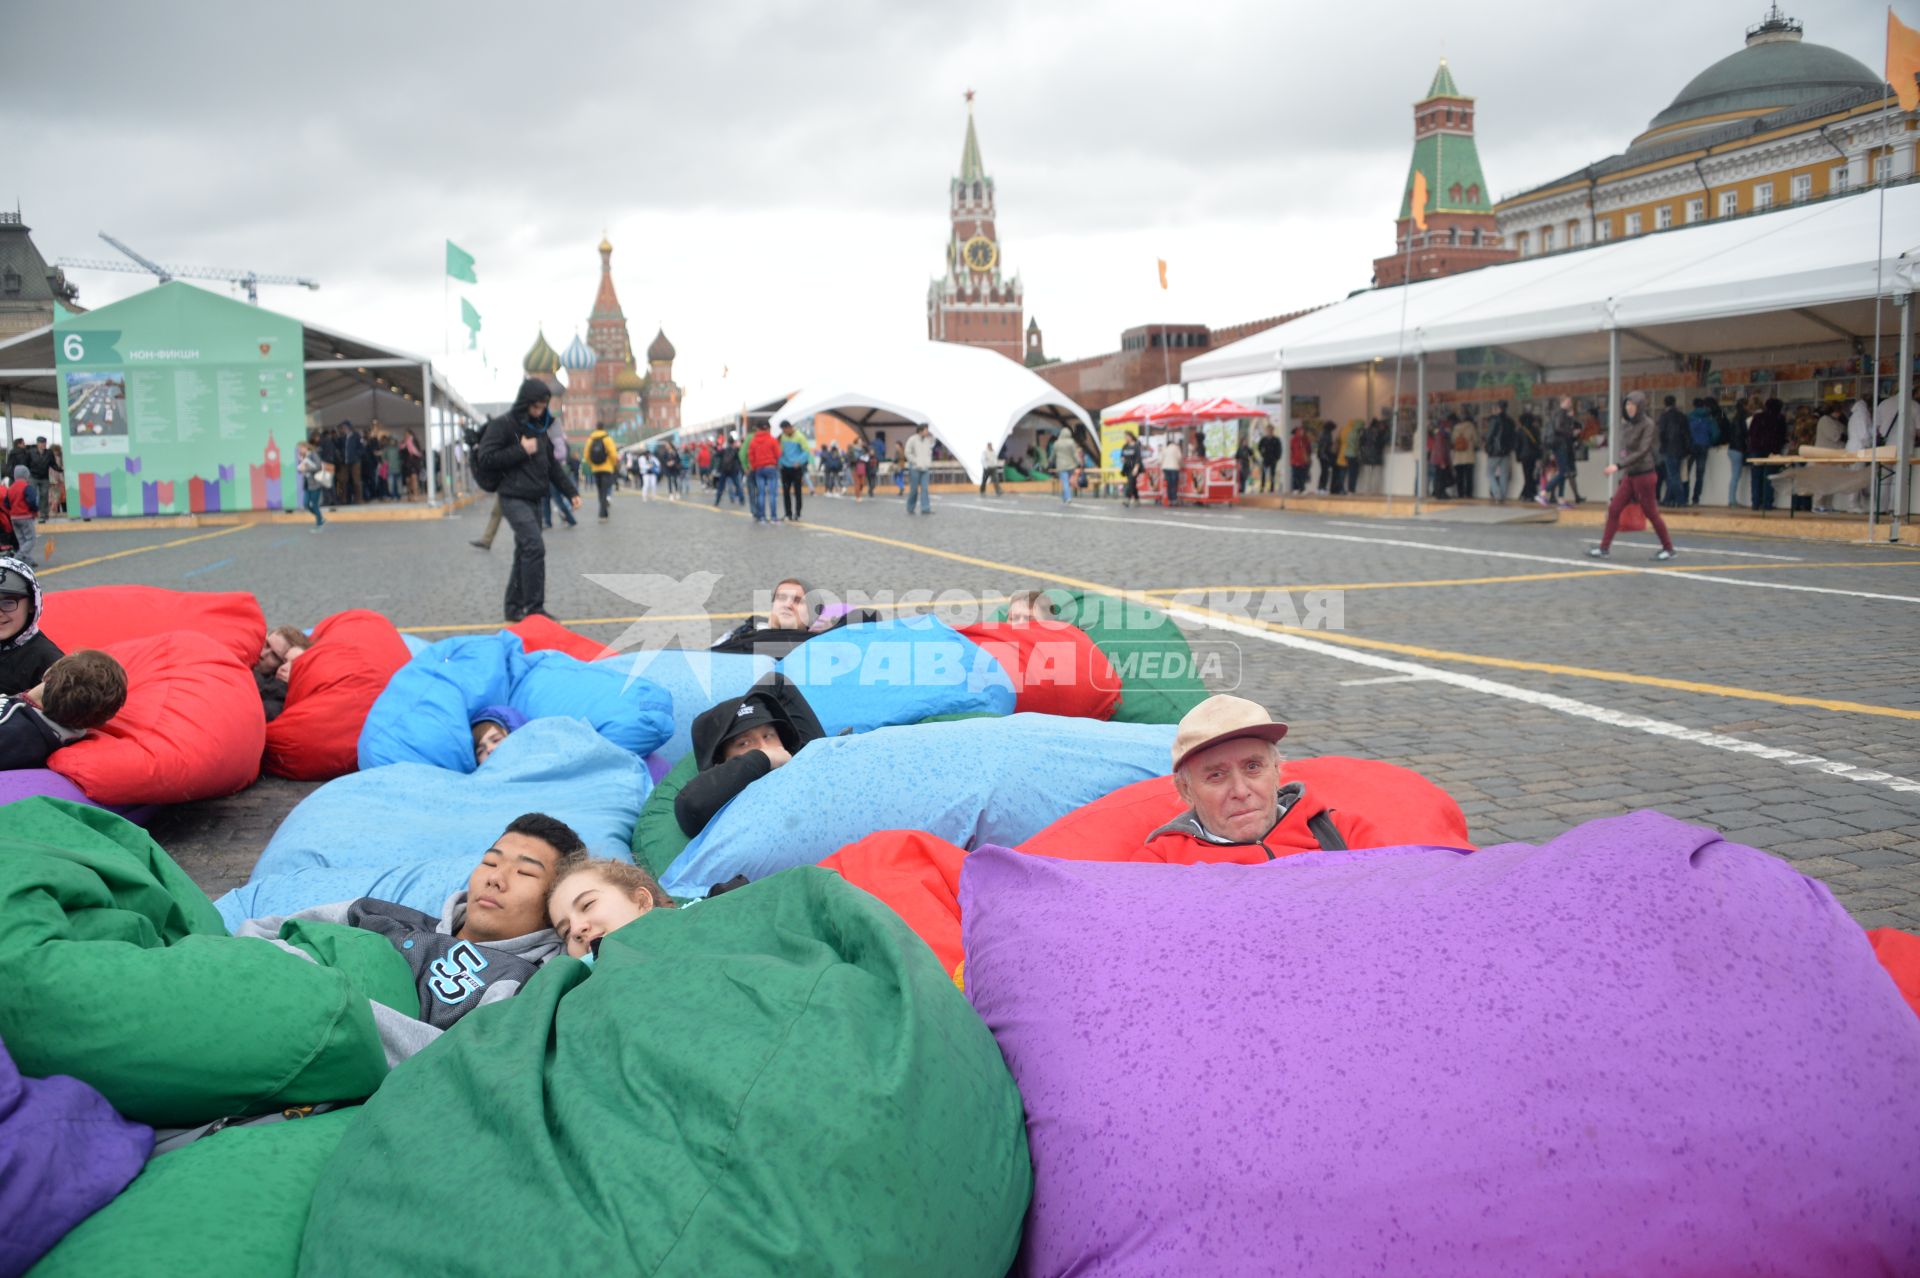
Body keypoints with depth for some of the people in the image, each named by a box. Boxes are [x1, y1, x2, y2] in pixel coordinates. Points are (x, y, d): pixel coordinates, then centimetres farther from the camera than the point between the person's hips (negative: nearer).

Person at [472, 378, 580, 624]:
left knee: (525, 553, 10)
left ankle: (515, 609, 18)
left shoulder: (539, 427, 15)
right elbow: (485, 459, -14)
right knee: (534, 548, -17)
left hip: (534, 499, 8)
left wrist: (571, 491, 12)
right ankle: (534, 609, -13)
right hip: (514, 498, -8)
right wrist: (521, 451, -16)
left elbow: (552, 464, 21)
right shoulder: (502, 425, -8)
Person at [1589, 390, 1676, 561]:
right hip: (1629, 475, 6)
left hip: (1644, 474, -6)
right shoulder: (1625, 423, 6)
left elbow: (1642, 451, -21)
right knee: (1613, 509, 0)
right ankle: (1604, 548, 4)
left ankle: (1668, 549, 17)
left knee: (1651, 514, 3)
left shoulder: (1648, 424, -13)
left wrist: (1618, 466, -29)